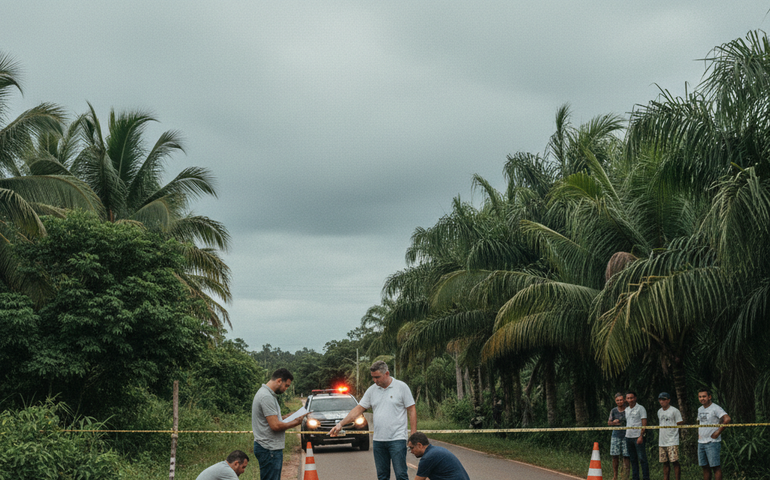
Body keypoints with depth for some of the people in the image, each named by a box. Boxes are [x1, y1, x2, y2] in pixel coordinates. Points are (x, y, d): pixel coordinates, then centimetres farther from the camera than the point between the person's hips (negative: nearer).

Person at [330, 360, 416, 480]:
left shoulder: (401, 387, -3)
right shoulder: (372, 390, 10)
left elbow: (412, 411, -3)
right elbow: (358, 409, 11)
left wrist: (413, 435, -8)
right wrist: (340, 424, 1)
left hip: (397, 439, -5)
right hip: (378, 440, 5)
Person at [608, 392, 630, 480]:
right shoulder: (613, 411, 11)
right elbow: (609, 422, 10)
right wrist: (614, 422, -11)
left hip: (626, 436, -3)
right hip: (615, 436, 3)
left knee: (626, 456, -6)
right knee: (614, 456, 2)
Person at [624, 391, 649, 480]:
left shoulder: (640, 408, -4)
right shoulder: (626, 410, 15)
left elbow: (644, 424, -8)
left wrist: (641, 436, -16)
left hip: (638, 437, -6)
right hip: (628, 437, 6)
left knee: (642, 458, -6)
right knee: (633, 459, 9)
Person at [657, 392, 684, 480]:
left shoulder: (674, 411, -7)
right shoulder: (659, 411, 14)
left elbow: (680, 424, -5)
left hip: (672, 442, -6)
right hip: (662, 442, 6)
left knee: (674, 461, -9)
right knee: (665, 462, 10)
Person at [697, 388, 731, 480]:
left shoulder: (715, 408, -11)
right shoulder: (700, 409, 15)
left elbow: (727, 419, -24)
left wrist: (718, 432, -20)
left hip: (712, 442, -8)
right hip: (701, 442, 8)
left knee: (716, 467, -7)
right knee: (705, 467, 9)